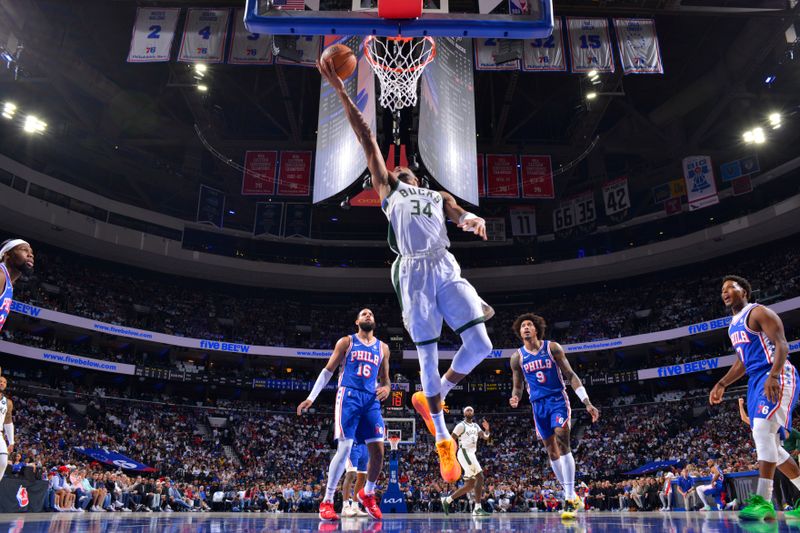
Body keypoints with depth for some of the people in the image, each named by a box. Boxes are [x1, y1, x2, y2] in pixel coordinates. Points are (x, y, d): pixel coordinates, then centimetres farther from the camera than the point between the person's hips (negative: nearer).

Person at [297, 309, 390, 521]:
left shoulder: (383, 348, 17)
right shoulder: (346, 342, 7)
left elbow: (385, 378, 22)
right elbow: (328, 371, 6)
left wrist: (387, 388, -3)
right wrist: (311, 397, -1)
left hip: (371, 399, 4)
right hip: (349, 396, -4)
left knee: (378, 450, -2)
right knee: (344, 448, -13)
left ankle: (367, 494, 22)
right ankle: (327, 501, -3)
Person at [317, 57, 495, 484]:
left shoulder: (438, 196, 28)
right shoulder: (388, 190, 18)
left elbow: (457, 214, 7)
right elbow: (366, 138, 14)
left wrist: (472, 220, -18)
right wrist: (340, 89, 11)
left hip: (446, 268, 3)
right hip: (414, 272, -3)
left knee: (480, 346, -7)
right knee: (429, 357, -2)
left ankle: (432, 397, 18)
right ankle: (442, 438, 14)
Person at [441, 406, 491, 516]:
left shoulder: (476, 426, 19)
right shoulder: (461, 425, -3)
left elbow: (485, 437, 11)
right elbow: (451, 440, -5)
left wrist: (487, 429, -9)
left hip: (472, 454, 9)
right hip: (464, 453, -9)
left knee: (470, 484, 7)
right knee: (479, 477, -18)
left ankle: (447, 500, 12)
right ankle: (477, 508, -19)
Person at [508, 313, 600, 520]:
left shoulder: (552, 348, -3)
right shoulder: (517, 357, 3)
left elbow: (570, 376, -3)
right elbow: (518, 387, 10)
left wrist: (587, 402, -10)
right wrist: (515, 399, -14)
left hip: (558, 400, -3)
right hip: (538, 405, 3)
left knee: (562, 444, -19)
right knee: (551, 451, 6)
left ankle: (569, 499, -17)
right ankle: (571, 495, 19)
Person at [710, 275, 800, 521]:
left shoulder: (758, 312, -4)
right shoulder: (734, 324, 21)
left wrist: (773, 376, -29)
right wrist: (722, 384, 17)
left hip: (777, 378, -10)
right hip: (756, 381, 10)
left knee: (762, 430, -23)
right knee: (769, 444, 8)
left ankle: (762, 500, -24)